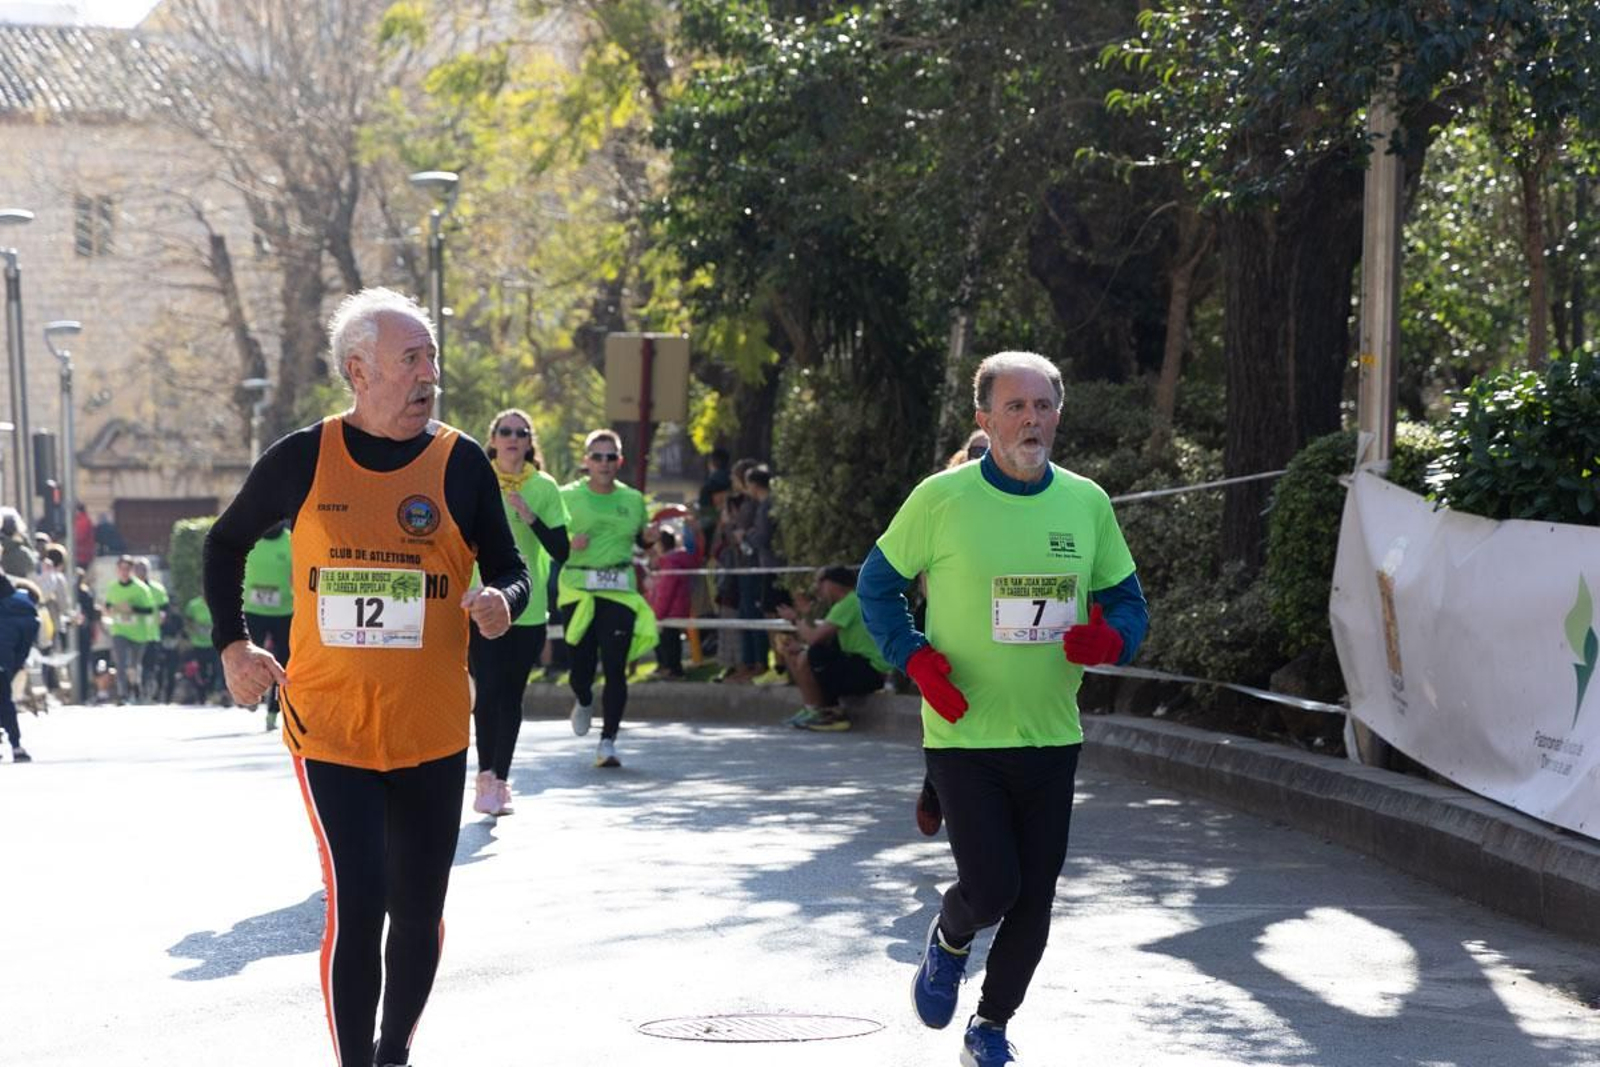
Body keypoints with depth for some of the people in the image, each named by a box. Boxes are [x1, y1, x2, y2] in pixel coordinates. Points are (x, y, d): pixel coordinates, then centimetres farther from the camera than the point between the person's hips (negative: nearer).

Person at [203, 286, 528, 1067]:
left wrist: (502, 602, -20)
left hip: (432, 732, 2)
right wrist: (232, 645, 6)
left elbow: (509, 573, 4)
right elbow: (225, 543, 14)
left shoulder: (460, 463, -1)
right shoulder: (304, 459, -2)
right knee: (356, 905, -11)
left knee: (418, 913, 10)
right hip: (329, 729, -2)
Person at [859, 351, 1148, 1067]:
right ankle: (948, 943, 24)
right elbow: (877, 582, 4)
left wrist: (1111, 640, -11)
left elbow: (1126, 600, 12)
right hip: (965, 733, -4)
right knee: (991, 888, -12)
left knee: (1034, 899, 6)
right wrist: (914, 658, -10)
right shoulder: (941, 499, -7)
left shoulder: (1087, 503, 4)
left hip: (1052, 736, 4)